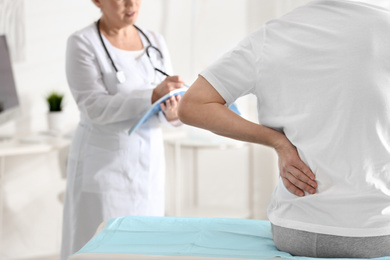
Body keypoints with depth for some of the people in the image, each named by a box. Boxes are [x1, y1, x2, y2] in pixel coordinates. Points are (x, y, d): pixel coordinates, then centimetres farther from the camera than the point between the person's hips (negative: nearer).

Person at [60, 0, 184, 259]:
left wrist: (173, 112, -22)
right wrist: (153, 96, -31)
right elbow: (95, 108, -19)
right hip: (102, 166, -5)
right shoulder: (82, 43, -11)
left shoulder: (155, 42, 6)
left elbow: (168, 102, 2)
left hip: (148, 165, 6)